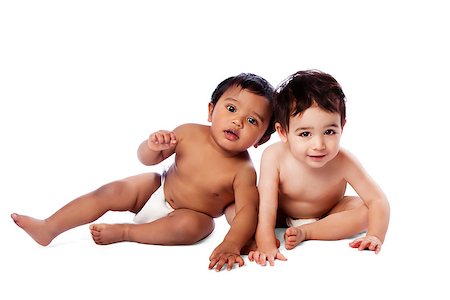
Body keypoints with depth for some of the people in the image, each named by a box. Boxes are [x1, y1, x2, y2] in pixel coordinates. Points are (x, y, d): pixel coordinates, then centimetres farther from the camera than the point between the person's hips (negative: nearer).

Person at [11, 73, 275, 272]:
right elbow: (147, 159, -4)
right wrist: (153, 146, -28)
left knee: (189, 225, -36)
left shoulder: (243, 171, -26)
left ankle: (123, 232, -18)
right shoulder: (189, 134, -16)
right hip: (158, 189, 4)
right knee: (111, 192, -7)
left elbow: (248, 210, -33)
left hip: (192, 215, -4)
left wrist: (231, 245, -49)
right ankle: (48, 228, -1)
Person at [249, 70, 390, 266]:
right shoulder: (274, 156, -32)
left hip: (328, 216, 2)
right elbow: (267, 204, -33)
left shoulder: (343, 162, -30)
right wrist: (266, 245, -42)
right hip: (283, 217, -1)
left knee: (363, 208, -25)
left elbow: (378, 200, -27)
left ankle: (305, 233, -20)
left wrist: (375, 237, -42)